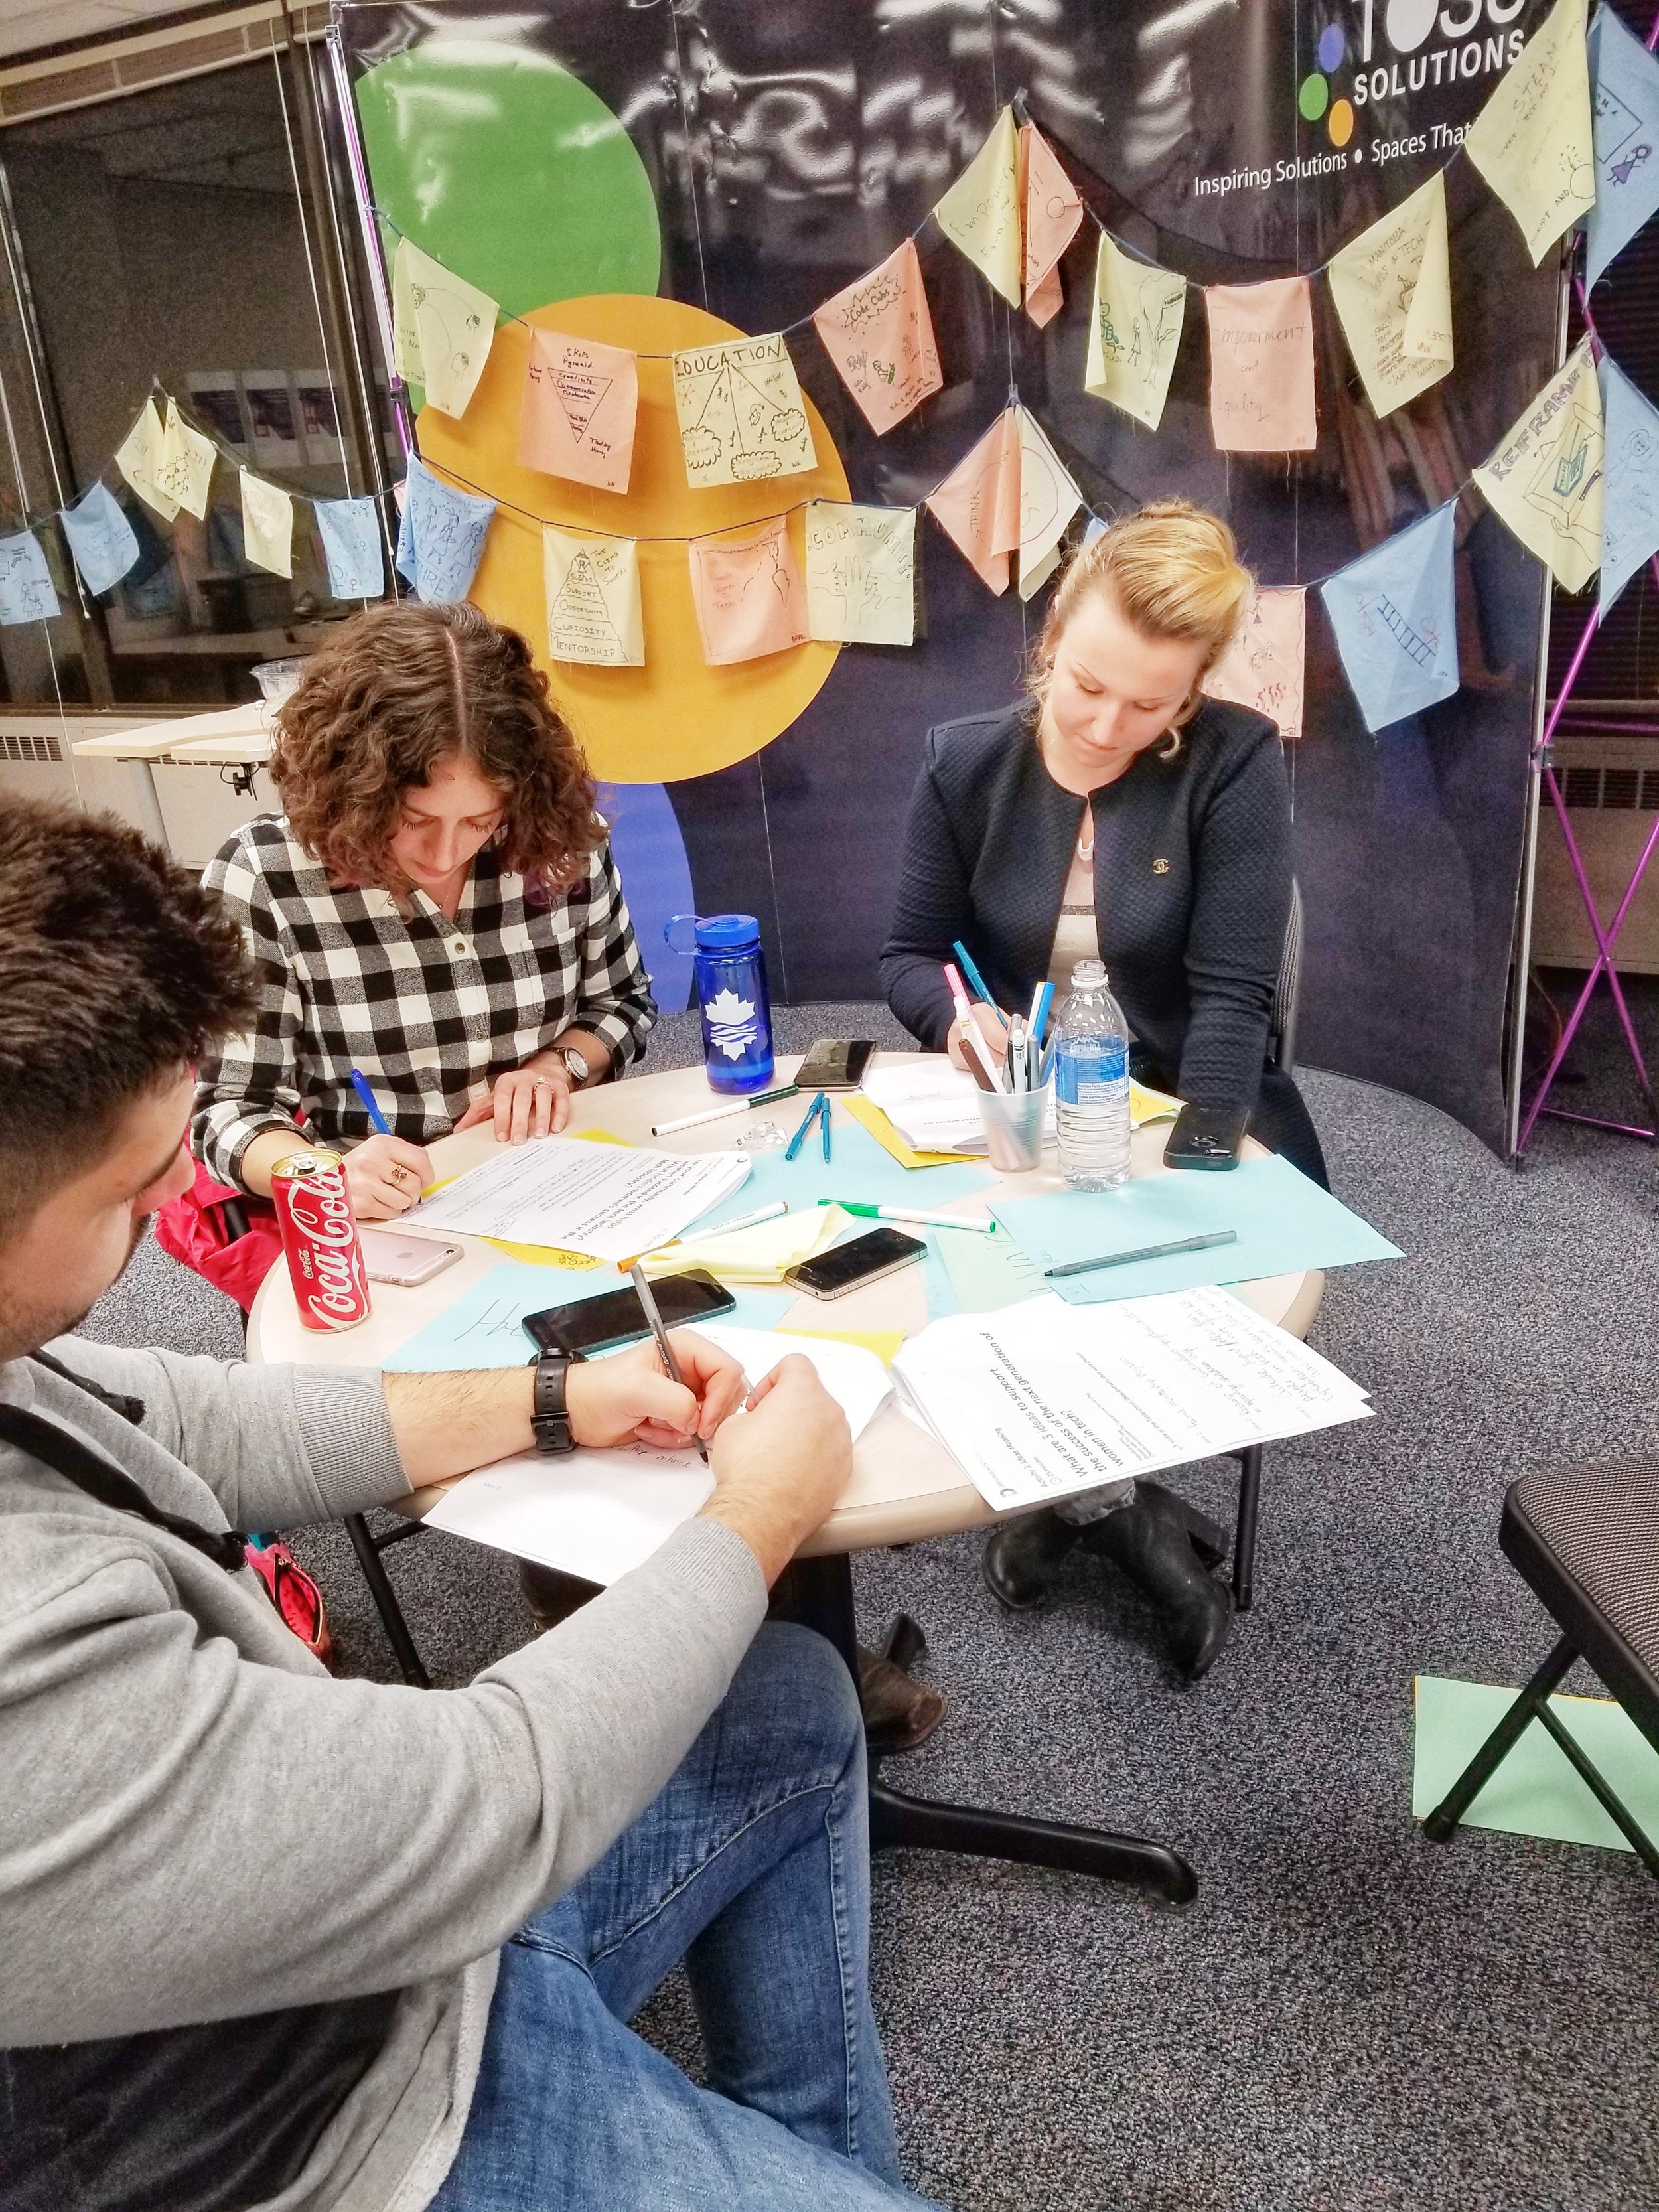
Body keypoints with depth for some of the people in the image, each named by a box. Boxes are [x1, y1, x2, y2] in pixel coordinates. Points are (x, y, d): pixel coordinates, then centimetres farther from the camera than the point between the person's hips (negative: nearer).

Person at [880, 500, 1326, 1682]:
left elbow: (1232, 995, -17)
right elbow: (910, 953, 1)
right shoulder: (964, 763, -5)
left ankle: (1072, 1484, 1)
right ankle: (1116, 1503, 1)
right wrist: (959, 1019, -22)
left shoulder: (1236, 762, -13)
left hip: (1192, 1105, -1)